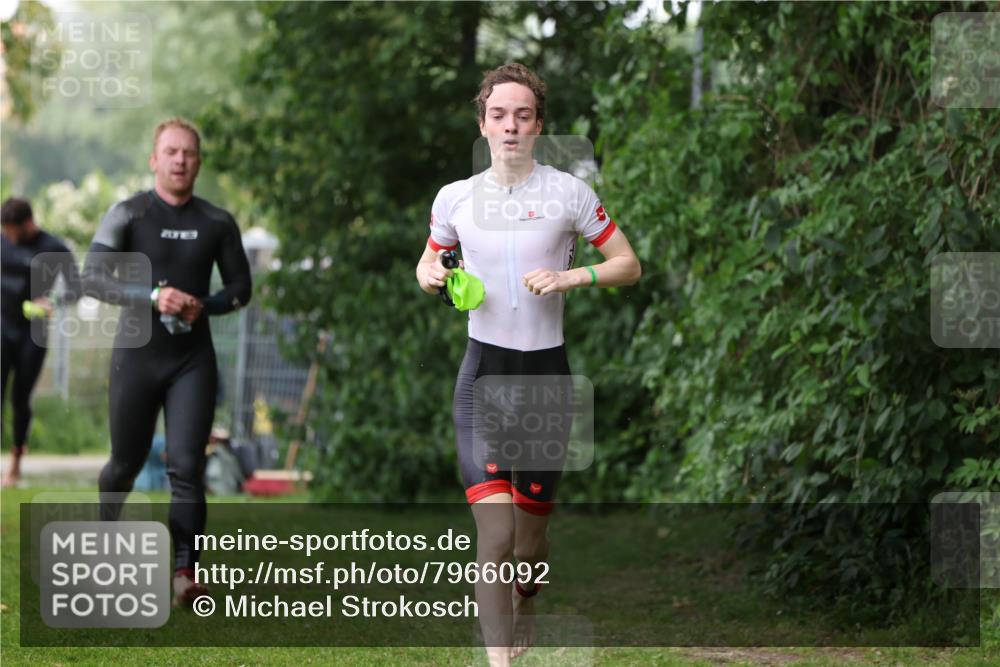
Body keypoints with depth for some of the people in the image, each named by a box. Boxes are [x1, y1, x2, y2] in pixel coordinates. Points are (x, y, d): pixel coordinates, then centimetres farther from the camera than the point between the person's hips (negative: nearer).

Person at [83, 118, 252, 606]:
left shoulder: (217, 223, 5)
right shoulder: (128, 214, -3)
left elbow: (240, 287, 12)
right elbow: (93, 278, -12)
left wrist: (205, 306, -10)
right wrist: (153, 298, -26)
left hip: (192, 359, 1)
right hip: (136, 356, -1)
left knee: (186, 466, -11)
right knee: (126, 463, 11)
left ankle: (186, 573, -11)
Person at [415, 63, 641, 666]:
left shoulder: (569, 193, -1)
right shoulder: (456, 198, 4)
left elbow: (628, 265, 4)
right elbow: (429, 264, 20)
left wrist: (572, 277, -14)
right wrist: (431, 277, -4)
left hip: (548, 372, 0)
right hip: (483, 372, 0)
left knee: (530, 543, 9)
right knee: (494, 534, -17)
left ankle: (523, 618, 39)